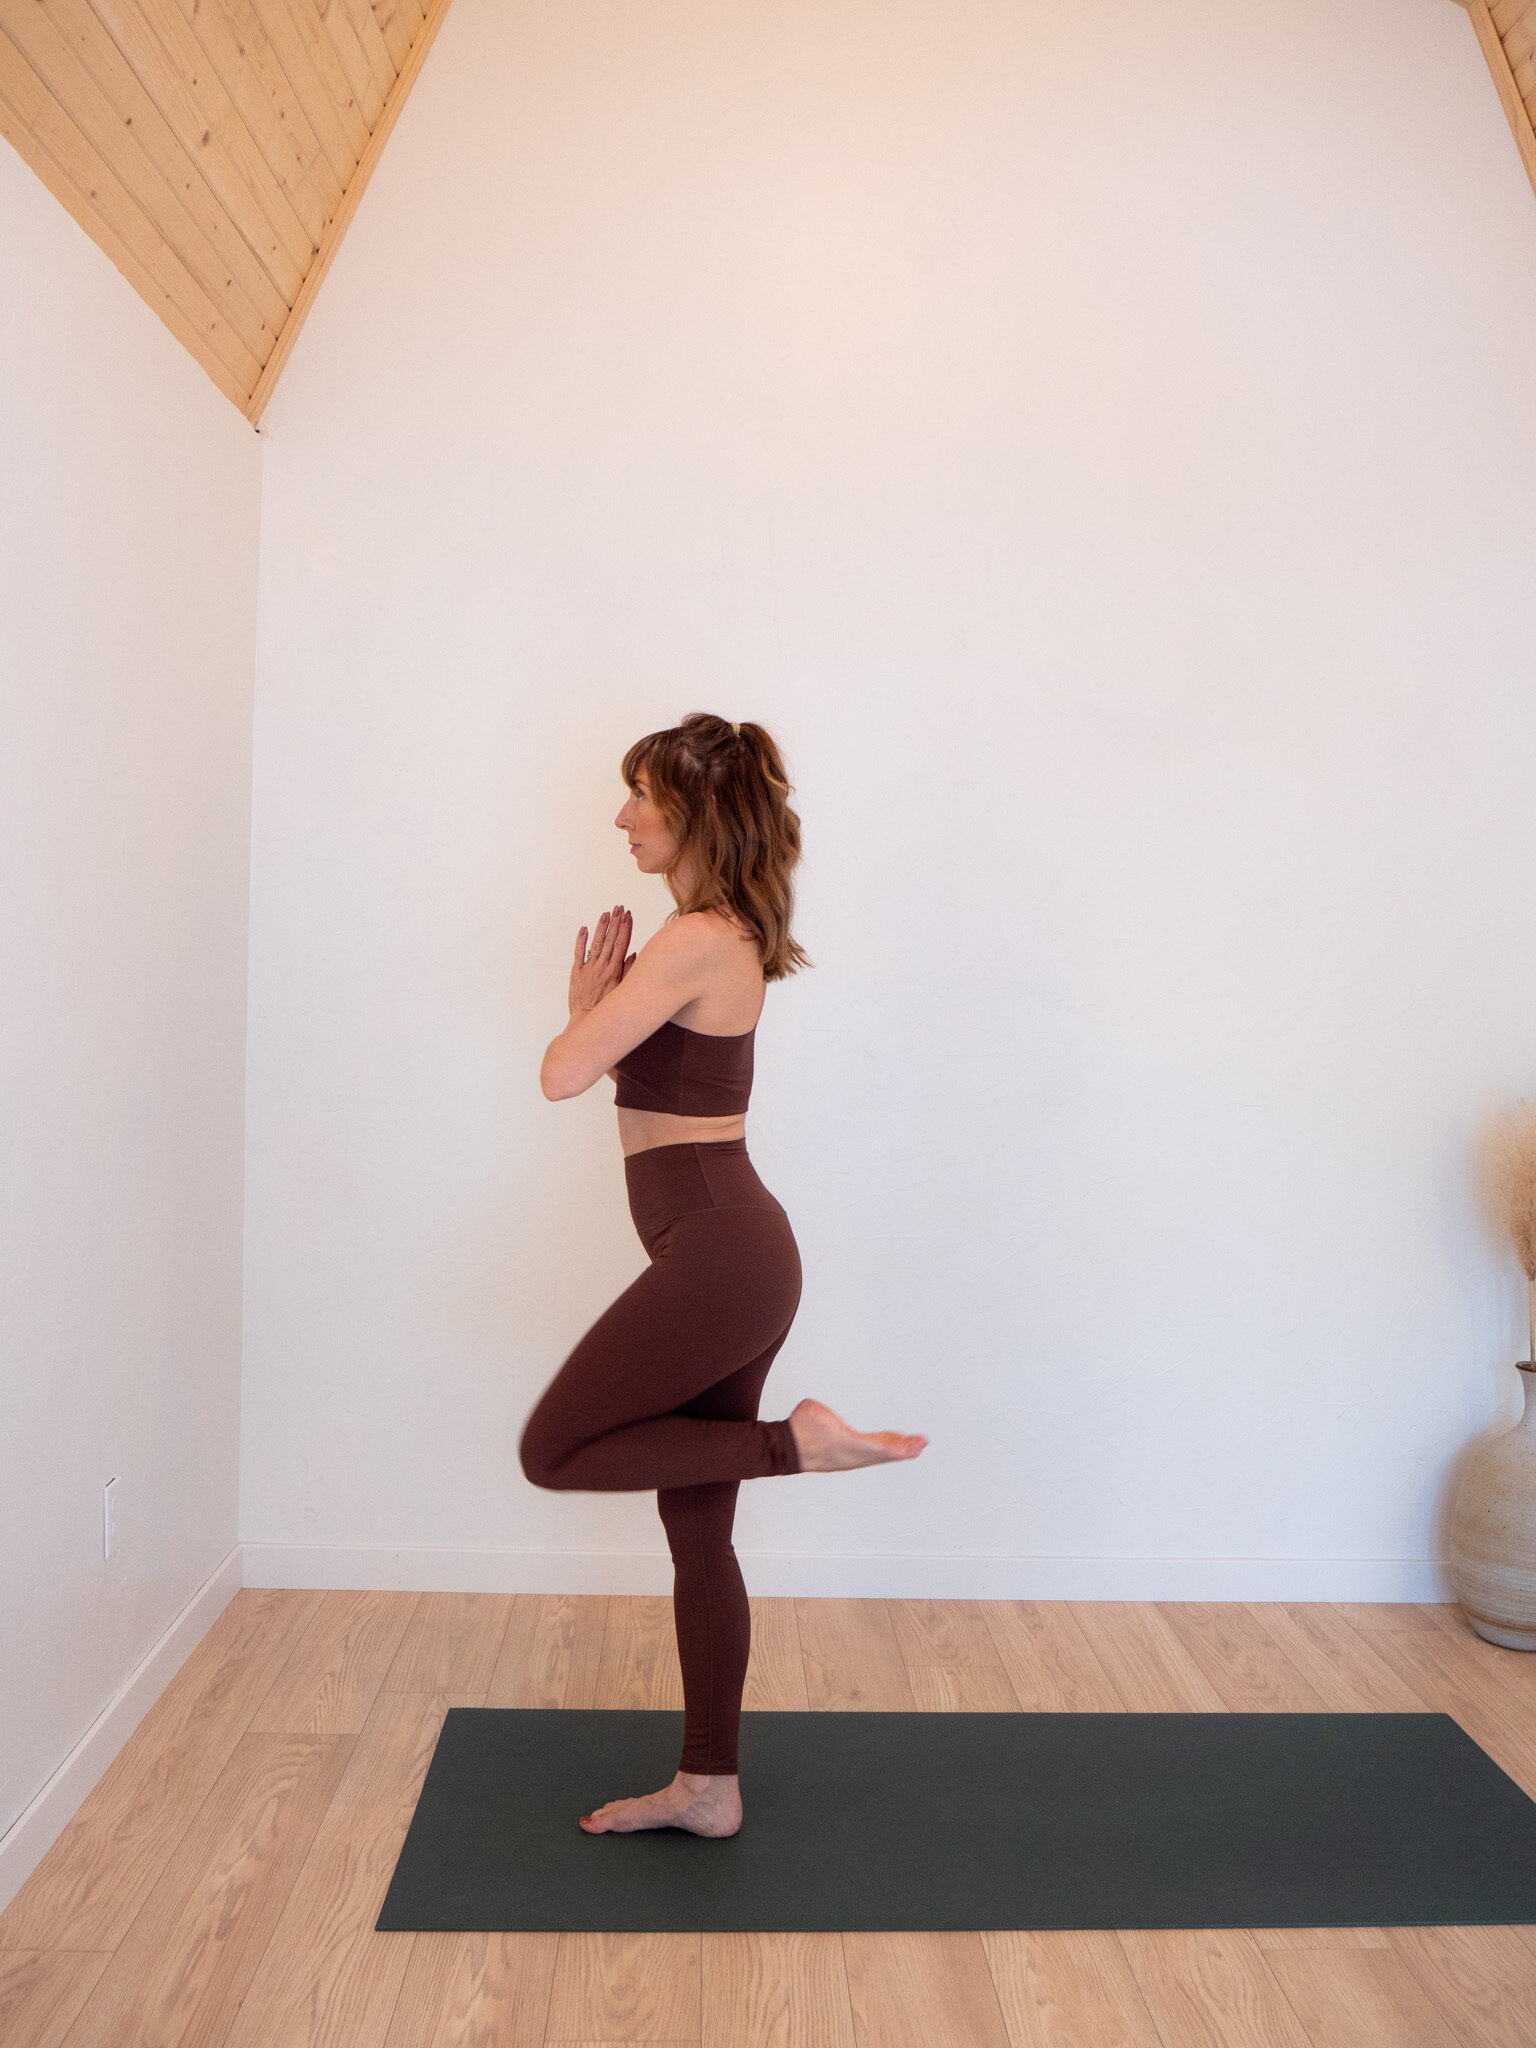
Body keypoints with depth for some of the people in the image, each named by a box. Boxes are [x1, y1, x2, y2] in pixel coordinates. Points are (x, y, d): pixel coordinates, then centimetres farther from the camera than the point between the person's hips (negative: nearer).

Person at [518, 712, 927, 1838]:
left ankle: (797, 1440, 1)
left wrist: (587, 1002, 1)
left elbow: (562, 1075, -18)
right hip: (730, 1250, 10)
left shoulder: (695, 941, -16)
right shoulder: (729, 934, 14)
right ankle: (708, 1785, 26)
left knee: (553, 1451, 4)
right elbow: (644, 1065, 20)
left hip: (717, 1256, -10)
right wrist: (602, 1002, 5)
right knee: (697, 1530, 15)